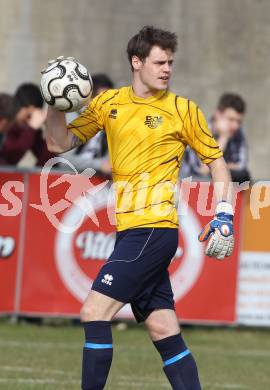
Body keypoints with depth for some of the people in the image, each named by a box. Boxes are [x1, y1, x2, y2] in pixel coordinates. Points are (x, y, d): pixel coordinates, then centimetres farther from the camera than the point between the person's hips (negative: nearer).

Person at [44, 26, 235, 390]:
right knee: (164, 333, 5)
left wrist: (224, 215, -2)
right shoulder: (108, 103, 11)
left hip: (153, 230, -5)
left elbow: (216, 160, 8)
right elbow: (60, 143, 13)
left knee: (95, 313, -13)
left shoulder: (183, 110, -1)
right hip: (131, 232, 5)